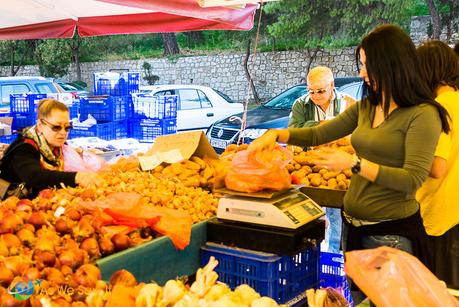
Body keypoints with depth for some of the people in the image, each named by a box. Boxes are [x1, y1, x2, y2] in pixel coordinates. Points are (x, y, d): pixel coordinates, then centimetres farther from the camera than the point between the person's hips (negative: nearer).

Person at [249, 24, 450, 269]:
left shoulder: (422, 115, -14)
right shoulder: (365, 107, 8)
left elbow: (413, 179, -21)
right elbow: (317, 134, 12)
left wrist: (354, 163, -23)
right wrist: (277, 134, -3)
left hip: (392, 232, -7)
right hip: (352, 225, 7)